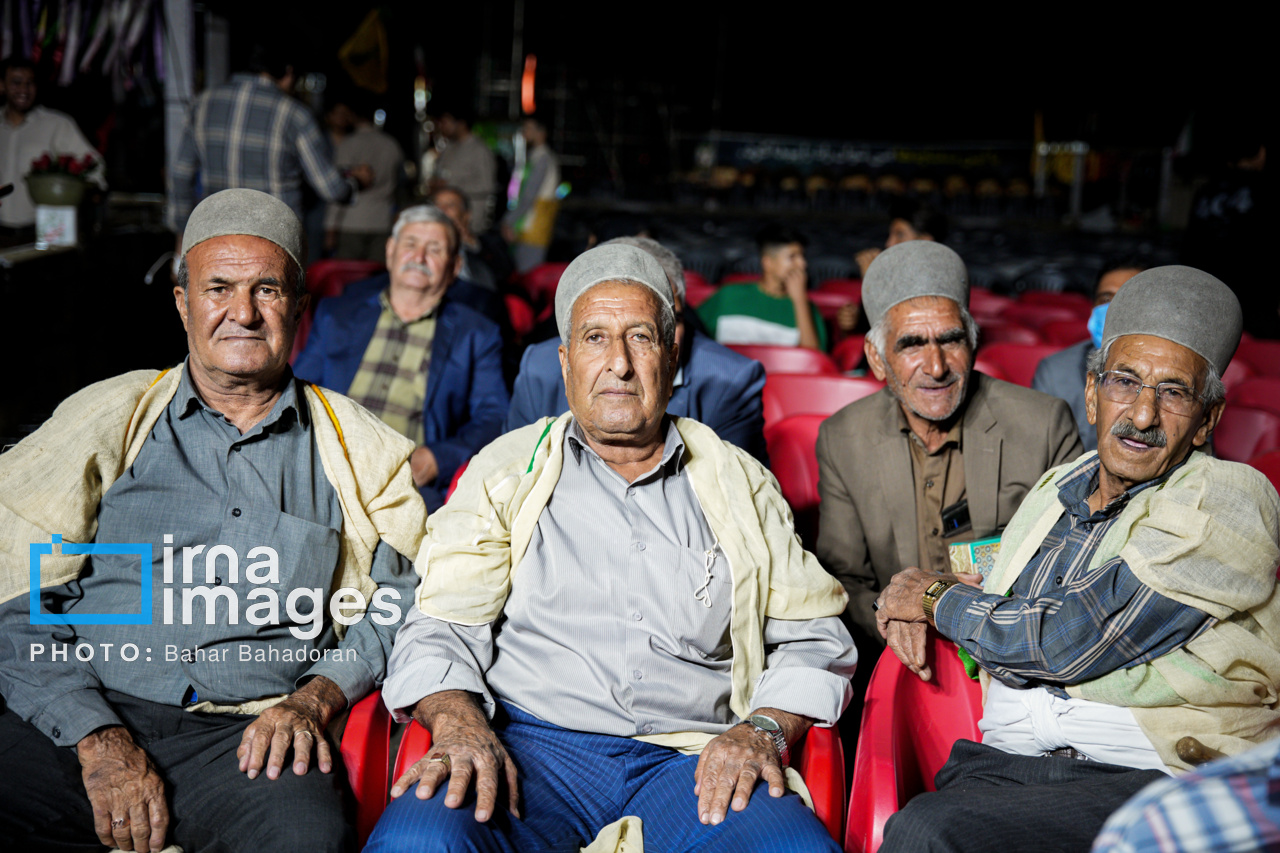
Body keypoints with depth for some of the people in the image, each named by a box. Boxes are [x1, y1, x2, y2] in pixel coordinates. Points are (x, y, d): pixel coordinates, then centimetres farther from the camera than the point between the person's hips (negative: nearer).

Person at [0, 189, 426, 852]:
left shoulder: (357, 447, 14)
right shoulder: (105, 419, 12)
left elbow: (398, 601, 11)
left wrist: (315, 698, -8)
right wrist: (100, 740, -9)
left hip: (248, 739, 0)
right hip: (71, 723, 0)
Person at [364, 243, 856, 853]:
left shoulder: (739, 483, 18)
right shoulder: (506, 471, 14)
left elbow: (813, 635, 16)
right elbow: (441, 626, 5)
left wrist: (763, 730, -4)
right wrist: (459, 723, -16)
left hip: (691, 758, 1)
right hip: (532, 744, -1)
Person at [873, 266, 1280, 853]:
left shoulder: (1228, 501, -5)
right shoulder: (1057, 486, 17)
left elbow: (1067, 642, -14)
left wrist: (938, 598, 2)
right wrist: (916, 592, 14)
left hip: (1154, 780, -5)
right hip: (1005, 764, 5)